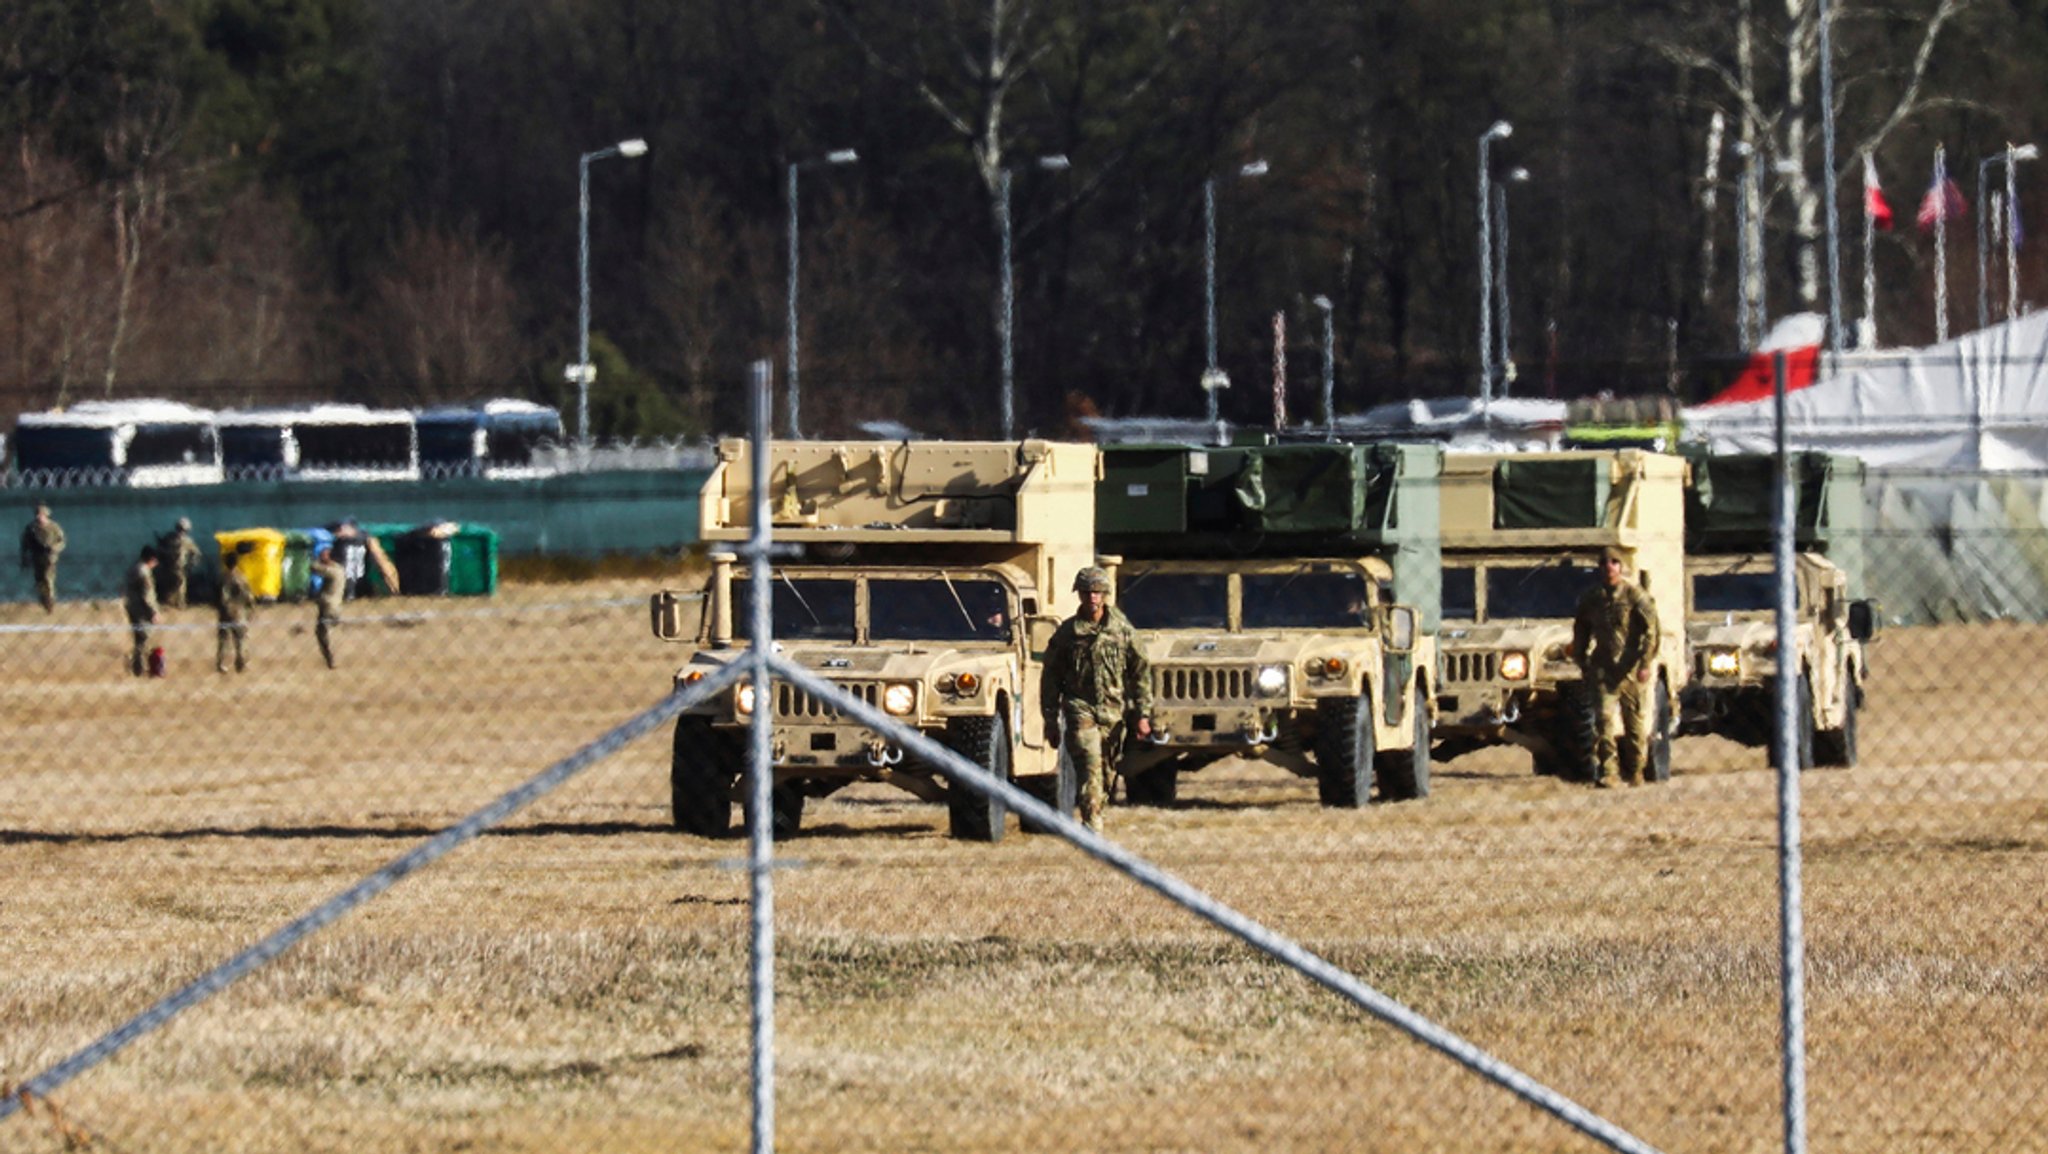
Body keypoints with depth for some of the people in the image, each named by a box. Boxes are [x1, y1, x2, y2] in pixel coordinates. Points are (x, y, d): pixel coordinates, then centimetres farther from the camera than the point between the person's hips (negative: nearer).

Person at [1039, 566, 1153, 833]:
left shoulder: (1123, 630, 4)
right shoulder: (1067, 632, 3)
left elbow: (1141, 673, 7)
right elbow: (1050, 678, 8)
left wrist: (1142, 714, 2)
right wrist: (1050, 720, 5)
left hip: (1113, 711, 2)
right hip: (1080, 708, -2)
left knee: (1105, 773, 8)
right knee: (1090, 767, -16)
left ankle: (1089, 817, 24)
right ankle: (1092, 828, -21)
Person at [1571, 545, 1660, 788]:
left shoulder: (1635, 595, -3)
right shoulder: (1591, 598, 8)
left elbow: (1651, 631, -7)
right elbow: (1580, 632, 21)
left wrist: (1646, 663, -15)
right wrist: (1583, 663, 15)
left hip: (1631, 669, -2)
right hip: (1604, 667, 2)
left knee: (1635, 722, 3)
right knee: (1605, 718, -10)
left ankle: (1634, 773, 14)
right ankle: (1605, 774, -13)